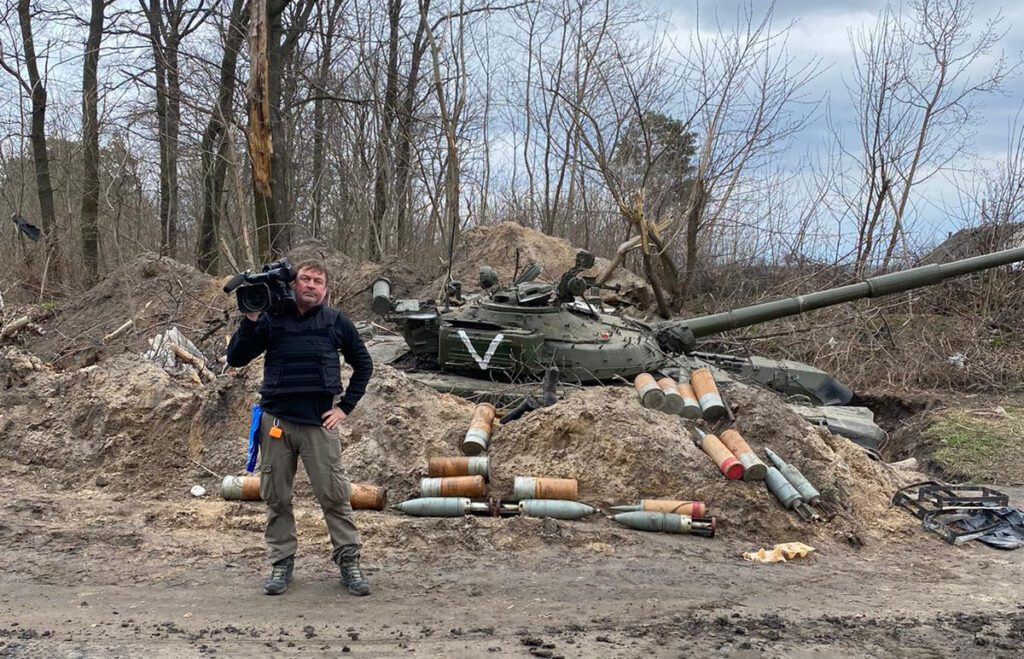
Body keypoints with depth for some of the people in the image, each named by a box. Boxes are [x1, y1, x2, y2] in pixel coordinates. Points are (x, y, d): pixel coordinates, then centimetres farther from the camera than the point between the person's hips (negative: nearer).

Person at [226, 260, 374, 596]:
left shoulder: (336, 322, 4)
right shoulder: (272, 319, 2)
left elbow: (363, 365, 13)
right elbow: (235, 359, 0)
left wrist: (345, 407, 6)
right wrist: (250, 320, -12)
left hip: (318, 421, -1)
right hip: (276, 420, 1)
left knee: (334, 494, -2)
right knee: (276, 496, 7)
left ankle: (348, 561, 8)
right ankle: (281, 562, 19)